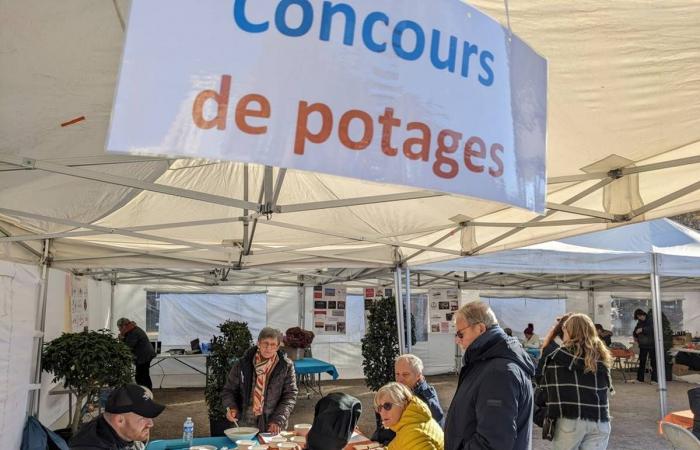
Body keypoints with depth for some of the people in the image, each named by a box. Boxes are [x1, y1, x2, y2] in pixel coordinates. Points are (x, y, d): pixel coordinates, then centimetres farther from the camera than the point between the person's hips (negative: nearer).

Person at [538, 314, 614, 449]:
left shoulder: (558, 356, -5)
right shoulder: (601, 356, 7)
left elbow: (546, 388, -1)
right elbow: (607, 387, 14)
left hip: (570, 419, -3)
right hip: (600, 421, 3)